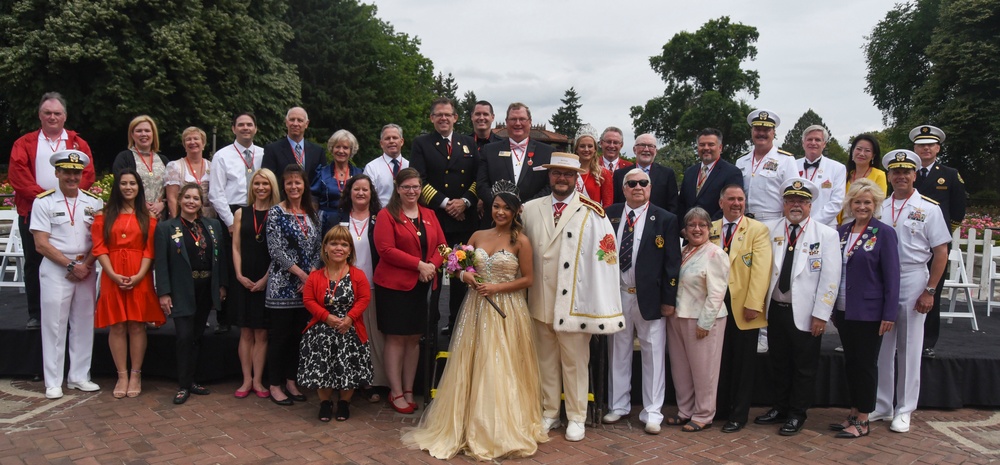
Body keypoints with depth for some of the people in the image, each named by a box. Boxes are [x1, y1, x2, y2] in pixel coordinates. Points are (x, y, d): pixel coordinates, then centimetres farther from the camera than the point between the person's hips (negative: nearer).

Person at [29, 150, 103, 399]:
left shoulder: (94, 202, 6)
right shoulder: (43, 202, -1)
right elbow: (42, 244, -7)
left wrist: (86, 265, -10)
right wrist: (71, 265, -12)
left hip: (86, 269, 3)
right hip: (56, 270, -3)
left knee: (83, 324, 7)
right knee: (54, 325, 1)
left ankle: (80, 376, 17)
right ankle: (53, 382, 8)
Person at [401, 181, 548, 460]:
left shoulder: (520, 241, -4)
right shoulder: (478, 236, 8)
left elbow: (527, 279, -5)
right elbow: (461, 267, 15)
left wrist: (497, 287, -15)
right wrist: (465, 276, -7)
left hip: (506, 312, -4)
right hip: (476, 309, 4)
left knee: (500, 371, 0)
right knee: (470, 367, 6)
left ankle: (502, 430, 13)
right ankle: (467, 426, 18)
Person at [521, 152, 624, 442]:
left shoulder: (592, 214, -6)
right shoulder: (531, 209, 7)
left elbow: (604, 257, -10)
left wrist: (601, 309, -14)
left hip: (574, 302, -3)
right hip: (540, 302, 4)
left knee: (575, 362, 7)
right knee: (546, 361, 14)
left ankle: (576, 418, 22)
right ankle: (549, 414, 28)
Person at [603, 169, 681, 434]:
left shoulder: (665, 220, -3)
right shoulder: (611, 215, 3)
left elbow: (672, 262, -4)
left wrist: (669, 299, -8)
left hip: (649, 296, -2)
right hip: (616, 294, 3)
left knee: (653, 353, 4)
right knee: (618, 351, 12)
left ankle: (652, 412, 14)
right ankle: (618, 405, 25)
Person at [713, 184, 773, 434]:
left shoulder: (758, 230, -2)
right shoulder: (710, 230, 9)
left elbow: (761, 269, -9)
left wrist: (753, 304, -17)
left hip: (744, 308, -3)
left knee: (742, 363, 5)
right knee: (719, 360, 10)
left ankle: (738, 415, 15)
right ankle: (719, 408, 23)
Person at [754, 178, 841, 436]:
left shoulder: (826, 234, -4)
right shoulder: (770, 230, 4)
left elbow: (830, 278, -8)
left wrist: (820, 315, -12)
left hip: (805, 314, -3)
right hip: (776, 309, 3)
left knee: (804, 367, 7)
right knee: (779, 363, 14)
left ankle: (796, 415, 21)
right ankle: (780, 409, 29)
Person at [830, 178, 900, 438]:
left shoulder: (884, 233, -8)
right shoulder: (842, 232, 7)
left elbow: (891, 275, -9)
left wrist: (889, 314, -13)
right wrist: (832, 308, 10)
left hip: (868, 313, -5)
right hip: (844, 310, 5)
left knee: (865, 365, 3)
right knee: (850, 363, 13)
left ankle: (863, 422, 13)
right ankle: (853, 415, 24)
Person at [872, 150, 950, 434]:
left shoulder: (928, 209, -2)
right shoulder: (879, 208, 7)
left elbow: (941, 253, -4)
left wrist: (929, 291, -10)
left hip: (912, 282, -3)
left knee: (909, 349, 6)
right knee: (881, 348, 8)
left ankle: (904, 410, 17)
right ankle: (881, 406, 21)